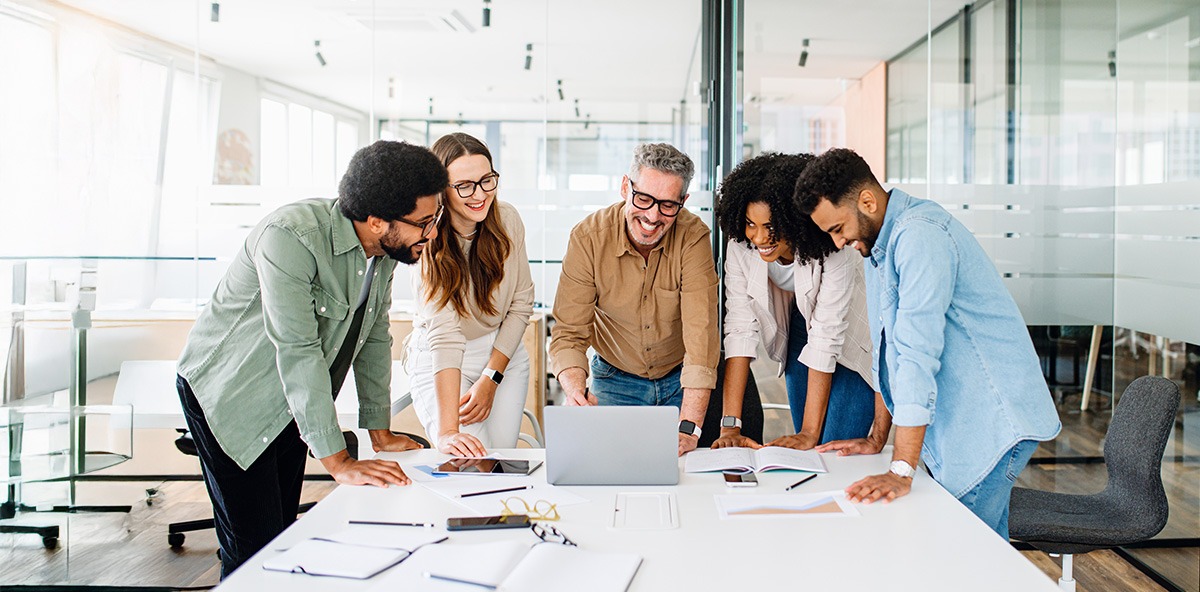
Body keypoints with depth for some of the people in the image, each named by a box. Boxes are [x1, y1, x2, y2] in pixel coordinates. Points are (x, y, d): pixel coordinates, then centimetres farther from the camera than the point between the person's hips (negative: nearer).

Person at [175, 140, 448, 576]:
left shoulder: (387, 249, -6)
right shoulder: (291, 237, -31)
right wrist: (338, 462, -31)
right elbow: (297, 353, -32)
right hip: (228, 394, -7)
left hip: (289, 405, 7)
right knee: (253, 554, -7)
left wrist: (381, 434, 3)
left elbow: (374, 337, 4)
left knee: (283, 539, 11)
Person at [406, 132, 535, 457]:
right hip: (439, 365, -3)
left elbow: (522, 302, -3)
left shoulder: (507, 220, -11)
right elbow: (443, 334, -34)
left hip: (504, 354, 4)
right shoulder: (426, 242, -24)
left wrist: (490, 379, -11)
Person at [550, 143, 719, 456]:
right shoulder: (588, 237, -19)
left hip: (681, 381, 0)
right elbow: (569, 333, -18)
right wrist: (575, 391, -40)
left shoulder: (693, 236, -22)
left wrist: (689, 427, -38)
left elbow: (701, 332, -29)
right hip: (615, 381, 0)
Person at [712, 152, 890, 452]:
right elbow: (740, 328, -23)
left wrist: (810, 433, -32)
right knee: (805, 451, 8)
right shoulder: (740, 247, -22)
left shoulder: (832, 250, -34)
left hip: (853, 335, -4)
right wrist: (730, 427, -28)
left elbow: (826, 337, -33)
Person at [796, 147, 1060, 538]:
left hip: (993, 423, -9)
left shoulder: (920, 234, -20)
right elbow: (894, 351, 18)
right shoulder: (879, 247, 12)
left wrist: (901, 471, -29)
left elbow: (918, 352, -27)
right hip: (959, 426, 9)